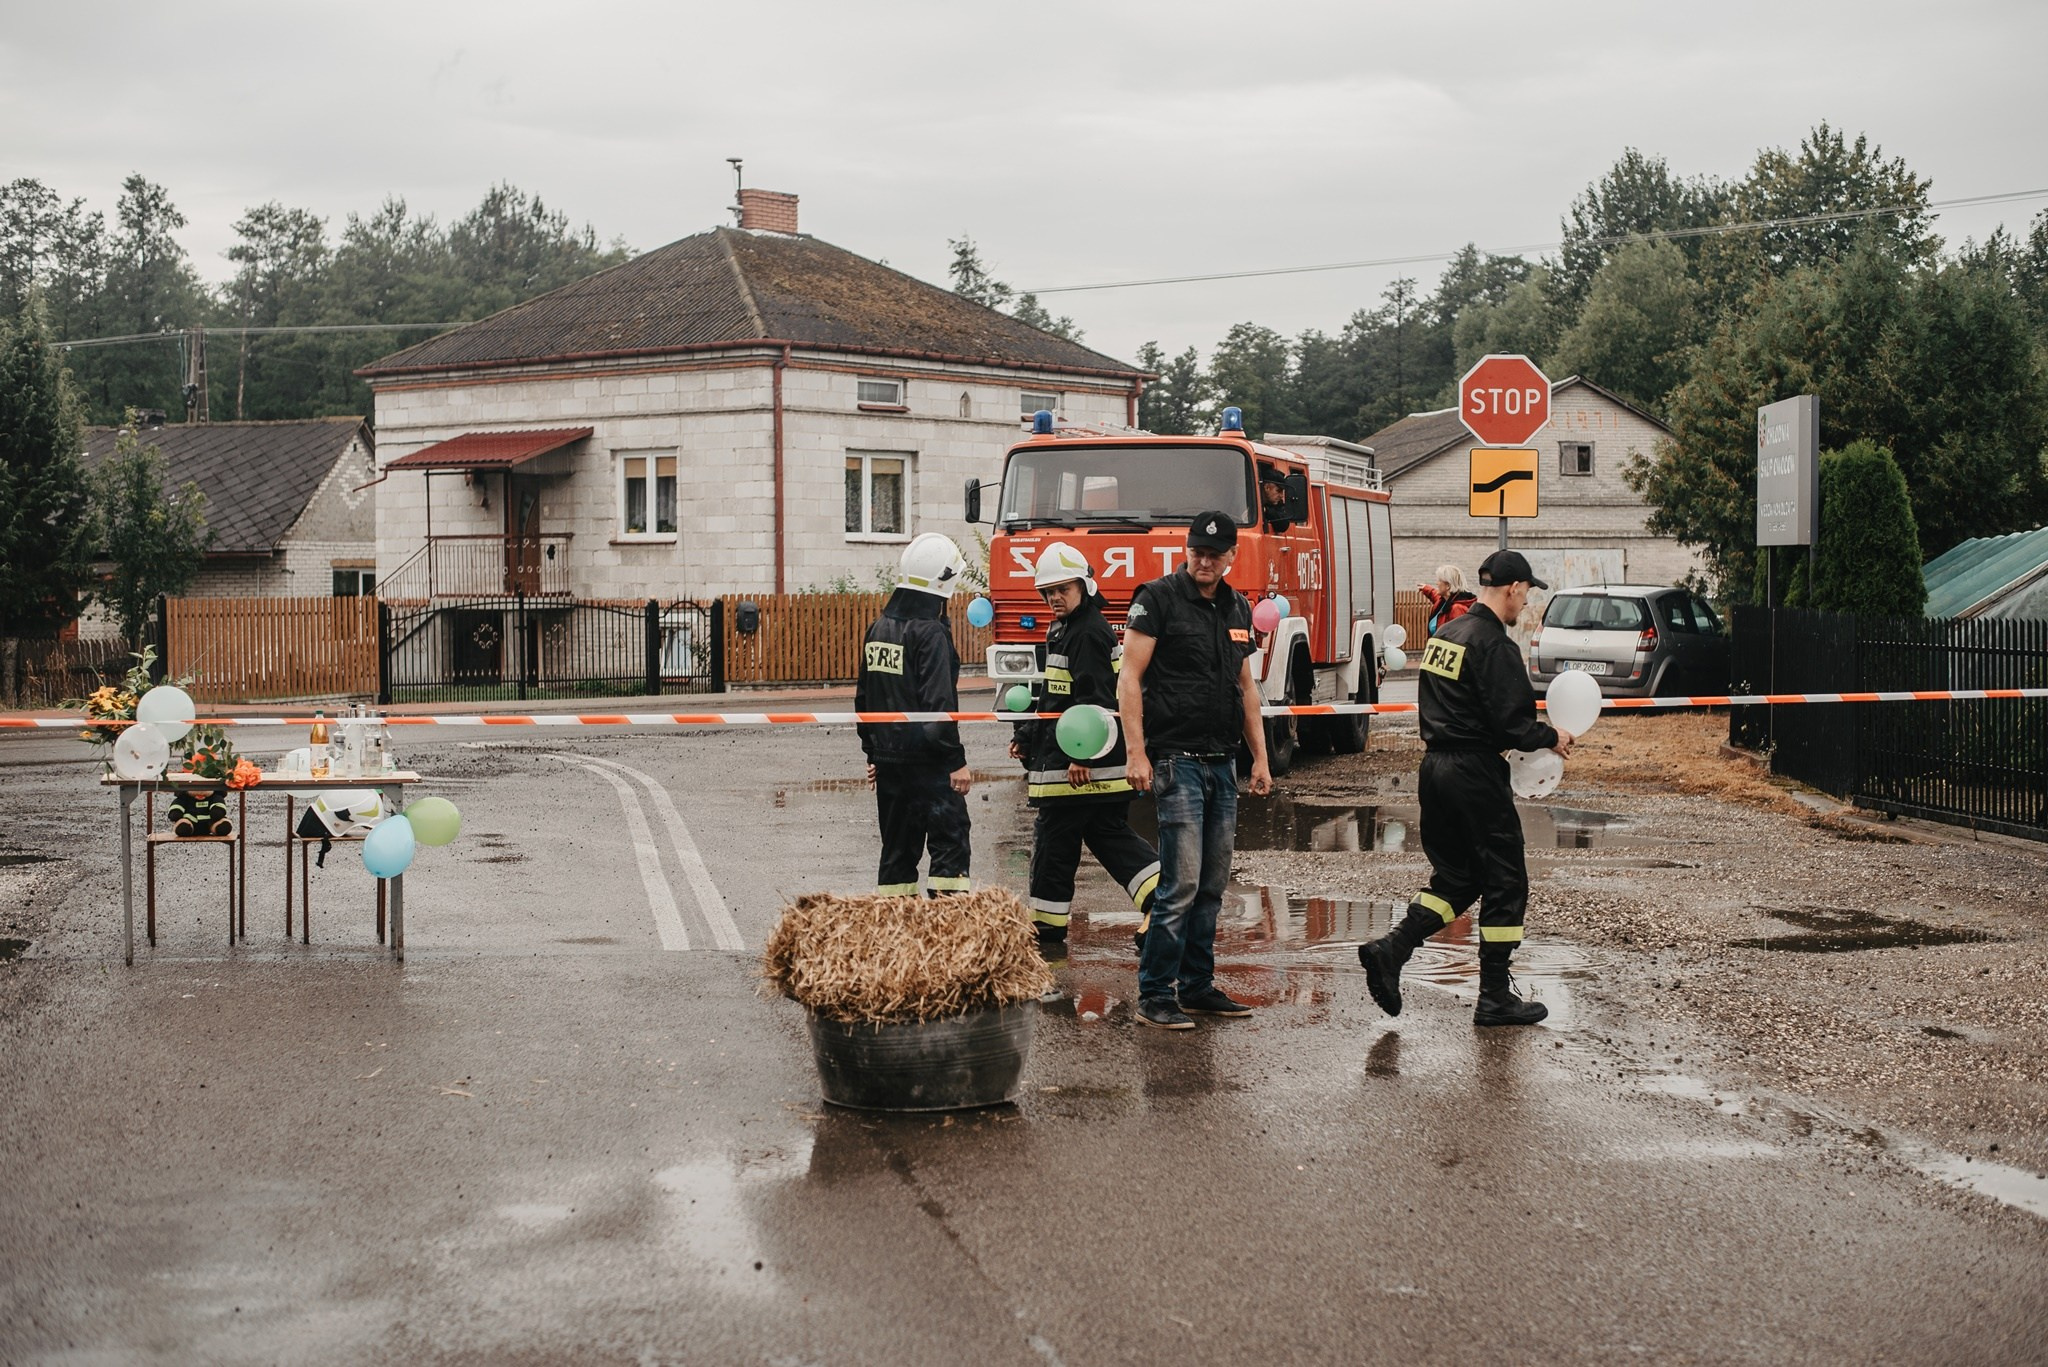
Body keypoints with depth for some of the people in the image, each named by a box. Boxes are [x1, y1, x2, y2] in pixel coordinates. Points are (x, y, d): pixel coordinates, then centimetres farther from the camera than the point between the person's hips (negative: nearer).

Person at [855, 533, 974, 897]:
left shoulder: (878, 629, 10)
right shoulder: (931, 634, -14)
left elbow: (863, 699, 17)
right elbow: (939, 705, -19)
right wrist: (956, 761, -14)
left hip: (887, 759, 8)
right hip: (927, 762, -8)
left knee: (897, 850, 13)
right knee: (950, 843, -5)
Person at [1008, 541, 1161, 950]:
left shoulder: (1087, 634, -14)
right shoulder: (1066, 632, 19)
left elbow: (1095, 701, -22)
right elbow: (1054, 698, 27)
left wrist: (1082, 755, -26)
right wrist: (1027, 738, 24)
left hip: (1085, 766, -10)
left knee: (1055, 839, -1)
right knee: (1109, 835, 10)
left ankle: (1047, 928, 7)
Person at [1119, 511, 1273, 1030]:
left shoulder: (1237, 608, 14)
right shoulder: (1159, 598, -6)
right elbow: (1130, 677, -9)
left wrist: (1260, 756, 17)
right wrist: (1135, 753, -17)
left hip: (1222, 763, 7)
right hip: (1176, 759, -7)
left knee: (1212, 885, 10)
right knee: (1181, 882, -11)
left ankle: (1198, 986, 19)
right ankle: (1154, 996, -5)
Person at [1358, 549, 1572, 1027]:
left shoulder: (1445, 635, 11)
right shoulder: (1494, 646, -16)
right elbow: (1511, 724, -20)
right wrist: (1552, 737, -1)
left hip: (1436, 767, 8)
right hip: (1476, 773, -8)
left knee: (1455, 877, 16)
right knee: (1505, 882, 3)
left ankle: (1391, 950, -2)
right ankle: (1496, 998, 8)